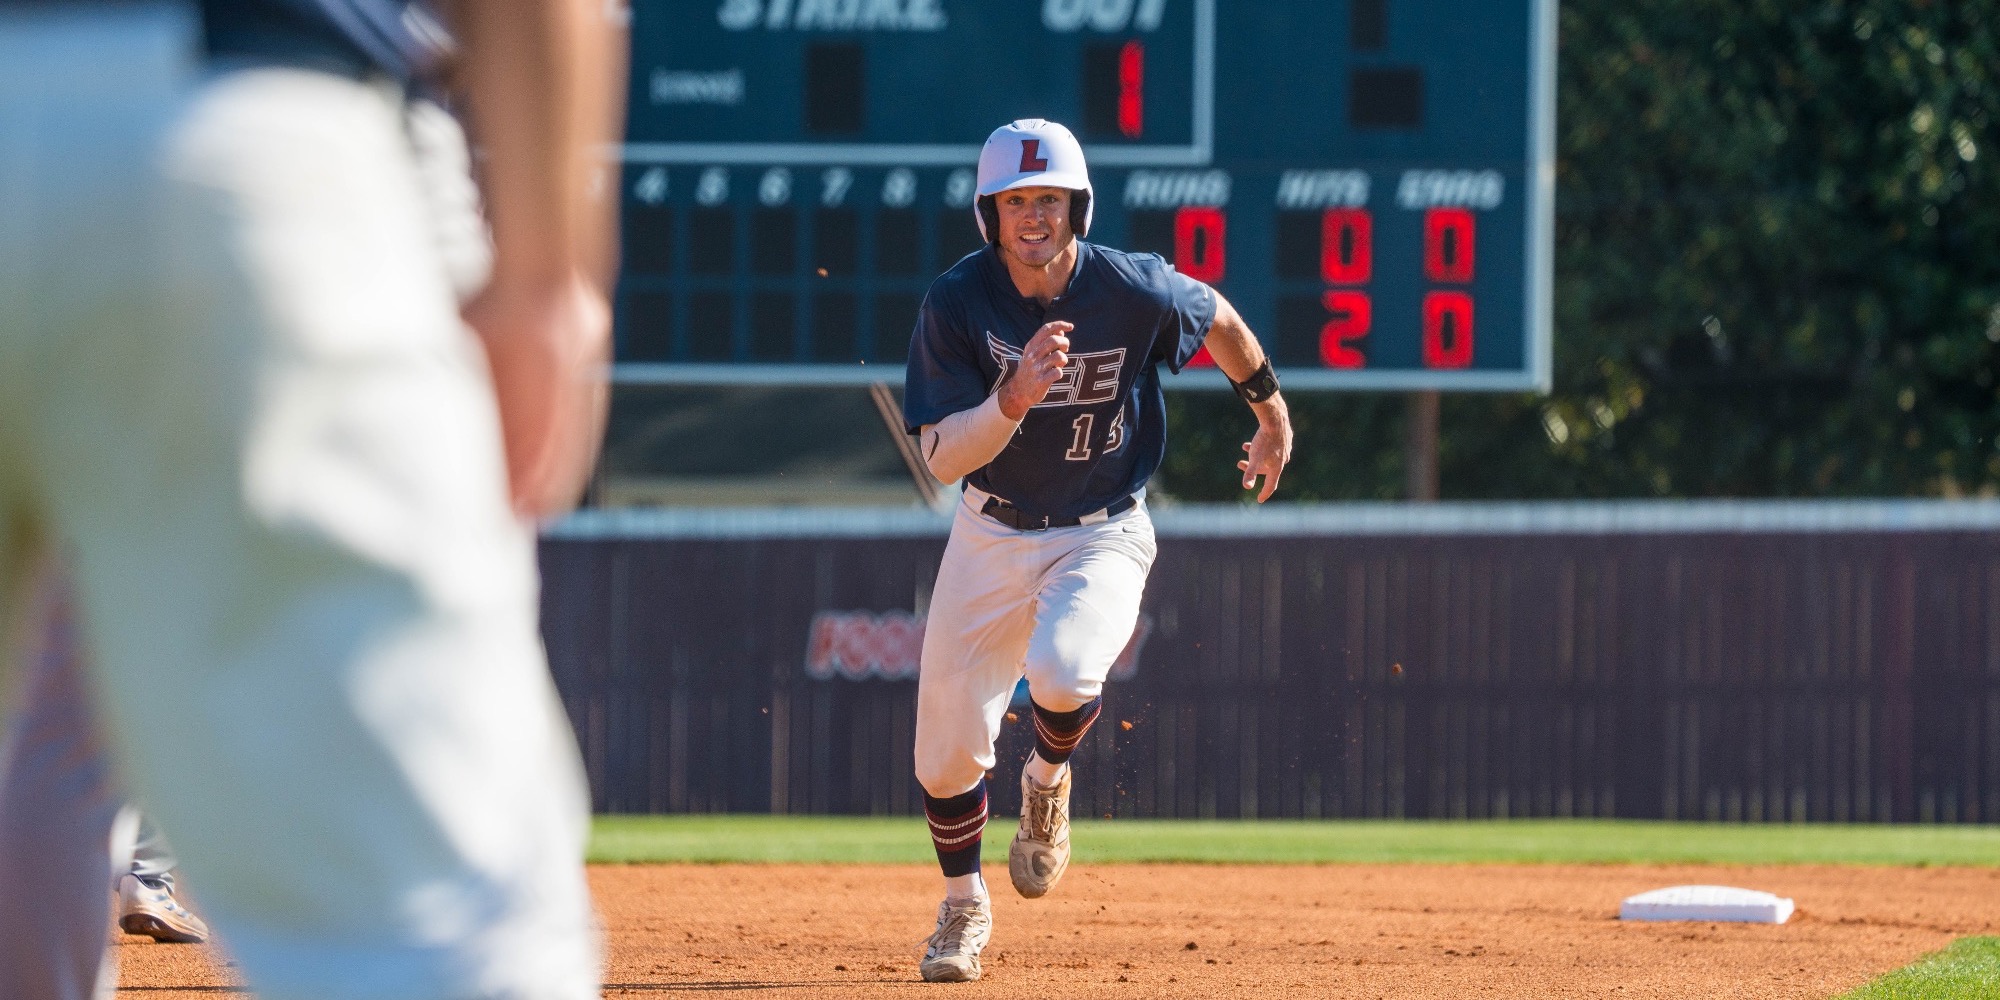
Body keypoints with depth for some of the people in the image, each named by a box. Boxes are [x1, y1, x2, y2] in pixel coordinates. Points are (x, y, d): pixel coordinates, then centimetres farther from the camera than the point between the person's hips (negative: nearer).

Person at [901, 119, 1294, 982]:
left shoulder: (1135, 291, -18)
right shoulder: (957, 303, -17)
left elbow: (1220, 320, 5)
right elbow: (942, 457, -22)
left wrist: (1272, 415, 18)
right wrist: (1015, 400, -40)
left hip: (1103, 536, -2)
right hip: (993, 533, 2)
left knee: (1062, 672, -32)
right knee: (947, 744, 2)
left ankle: (1047, 782, 4)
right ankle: (963, 906, 31)